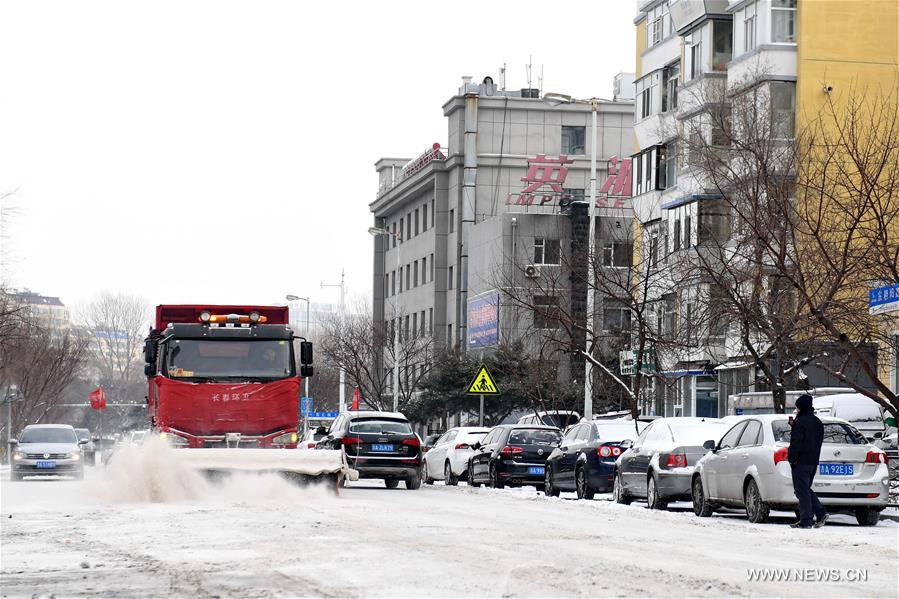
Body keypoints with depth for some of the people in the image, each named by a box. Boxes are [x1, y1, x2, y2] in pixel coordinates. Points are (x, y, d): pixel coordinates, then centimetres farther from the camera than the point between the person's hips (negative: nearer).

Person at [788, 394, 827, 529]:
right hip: (813, 461, 9)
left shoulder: (800, 422, -13)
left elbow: (796, 442, -18)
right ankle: (821, 513, 5)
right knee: (806, 489, 18)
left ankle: (806, 521, -6)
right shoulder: (817, 423, 15)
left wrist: (792, 458, -12)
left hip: (801, 462, -9)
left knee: (802, 491, -5)